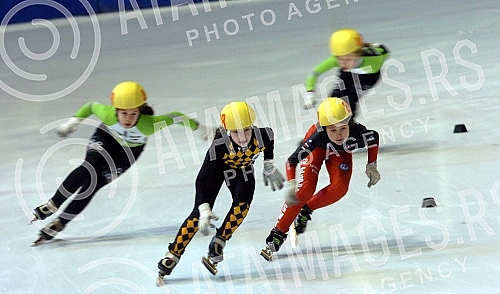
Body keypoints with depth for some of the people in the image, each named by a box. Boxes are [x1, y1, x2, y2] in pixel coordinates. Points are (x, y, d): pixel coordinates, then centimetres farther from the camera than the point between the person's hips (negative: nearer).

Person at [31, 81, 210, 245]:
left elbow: (175, 117, -26)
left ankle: (60, 223, -1)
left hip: (130, 150, 0)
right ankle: (53, 205, -15)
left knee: (94, 184, -11)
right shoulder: (108, 114, -35)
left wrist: (200, 128, -15)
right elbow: (91, 106, -12)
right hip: (106, 138, 0)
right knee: (89, 168, -28)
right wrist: (72, 122, -10)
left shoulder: (148, 124, -41)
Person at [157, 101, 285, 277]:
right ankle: (172, 255, -5)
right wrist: (204, 209, -47)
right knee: (200, 212, -12)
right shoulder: (219, 146, -41)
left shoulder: (261, 136, -33)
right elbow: (202, 179, -37)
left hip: (243, 168, 3)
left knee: (242, 204, -22)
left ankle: (217, 245, -5)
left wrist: (269, 167, 3)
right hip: (218, 166, -3)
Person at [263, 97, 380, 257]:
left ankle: (306, 209, 6)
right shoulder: (317, 136, -45)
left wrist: (372, 165, -12)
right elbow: (292, 160, -41)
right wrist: (290, 184, -55)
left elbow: (375, 138, -14)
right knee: (305, 188, -20)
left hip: (341, 152, 3)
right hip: (317, 148, -3)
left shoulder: (358, 133, -40)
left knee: (339, 188, -21)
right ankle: (278, 232, -9)